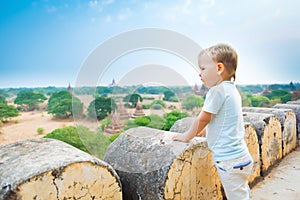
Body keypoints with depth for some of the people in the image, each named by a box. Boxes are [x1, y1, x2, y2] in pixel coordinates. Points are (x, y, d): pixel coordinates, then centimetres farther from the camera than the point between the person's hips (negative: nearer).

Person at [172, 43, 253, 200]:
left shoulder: (218, 90, -19)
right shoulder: (231, 89, 10)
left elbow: (203, 119, -12)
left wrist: (187, 136, 2)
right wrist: (201, 131, 24)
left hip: (229, 160, -10)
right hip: (240, 156, 10)